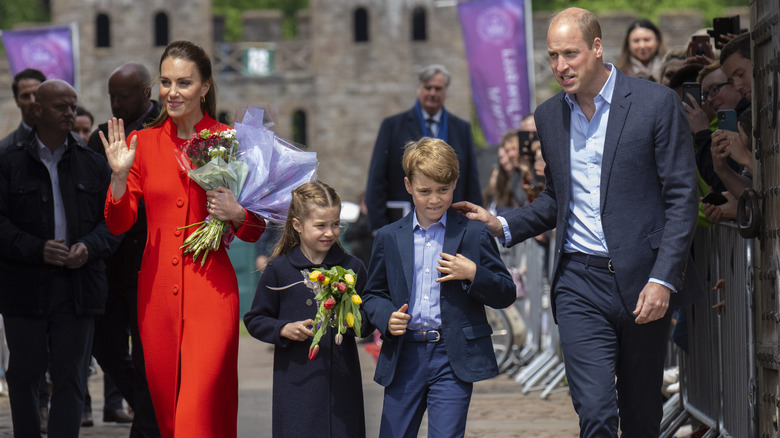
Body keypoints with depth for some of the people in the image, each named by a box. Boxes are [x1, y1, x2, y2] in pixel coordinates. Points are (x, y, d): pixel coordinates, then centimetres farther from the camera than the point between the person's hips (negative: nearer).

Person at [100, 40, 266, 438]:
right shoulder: (142, 142, 7)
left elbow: (256, 229, 7)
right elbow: (118, 224, 4)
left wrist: (235, 213, -15)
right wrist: (120, 175, -12)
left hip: (210, 289, -3)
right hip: (158, 290, 3)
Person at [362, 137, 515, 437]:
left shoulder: (474, 235, 3)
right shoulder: (388, 238, 10)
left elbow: (506, 295, 4)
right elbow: (373, 294, 18)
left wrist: (474, 274, -14)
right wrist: (386, 317, -4)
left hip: (453, 358, -3)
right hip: (404, 356, 3)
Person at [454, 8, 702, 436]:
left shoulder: (656, 103, -5)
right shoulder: (549, 116, 10)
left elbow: (681, 198, -6)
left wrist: (662, 279, -14)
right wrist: (503, 226, 5)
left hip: (642, 281, -2)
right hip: (579, 281, 2)